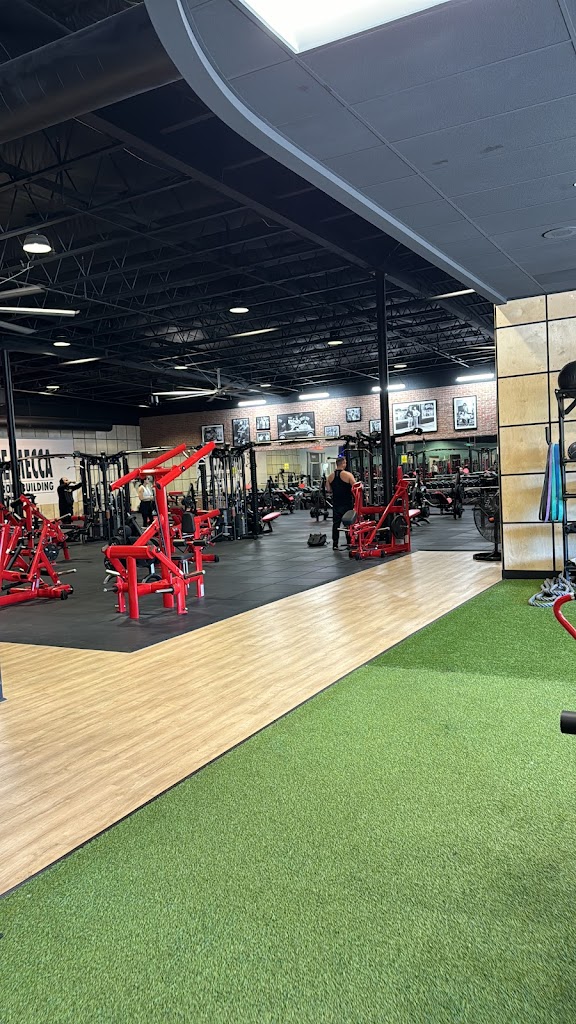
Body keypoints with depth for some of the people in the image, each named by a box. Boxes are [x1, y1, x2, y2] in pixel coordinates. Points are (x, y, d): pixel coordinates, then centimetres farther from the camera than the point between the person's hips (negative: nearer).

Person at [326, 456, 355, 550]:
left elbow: (328, 490, 7)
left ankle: (335, 544, 6)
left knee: (336, 523, 6)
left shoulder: (331, 476, 4)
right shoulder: (347, 475, -10)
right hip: (347, 503, -4)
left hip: (336, 503, 4)